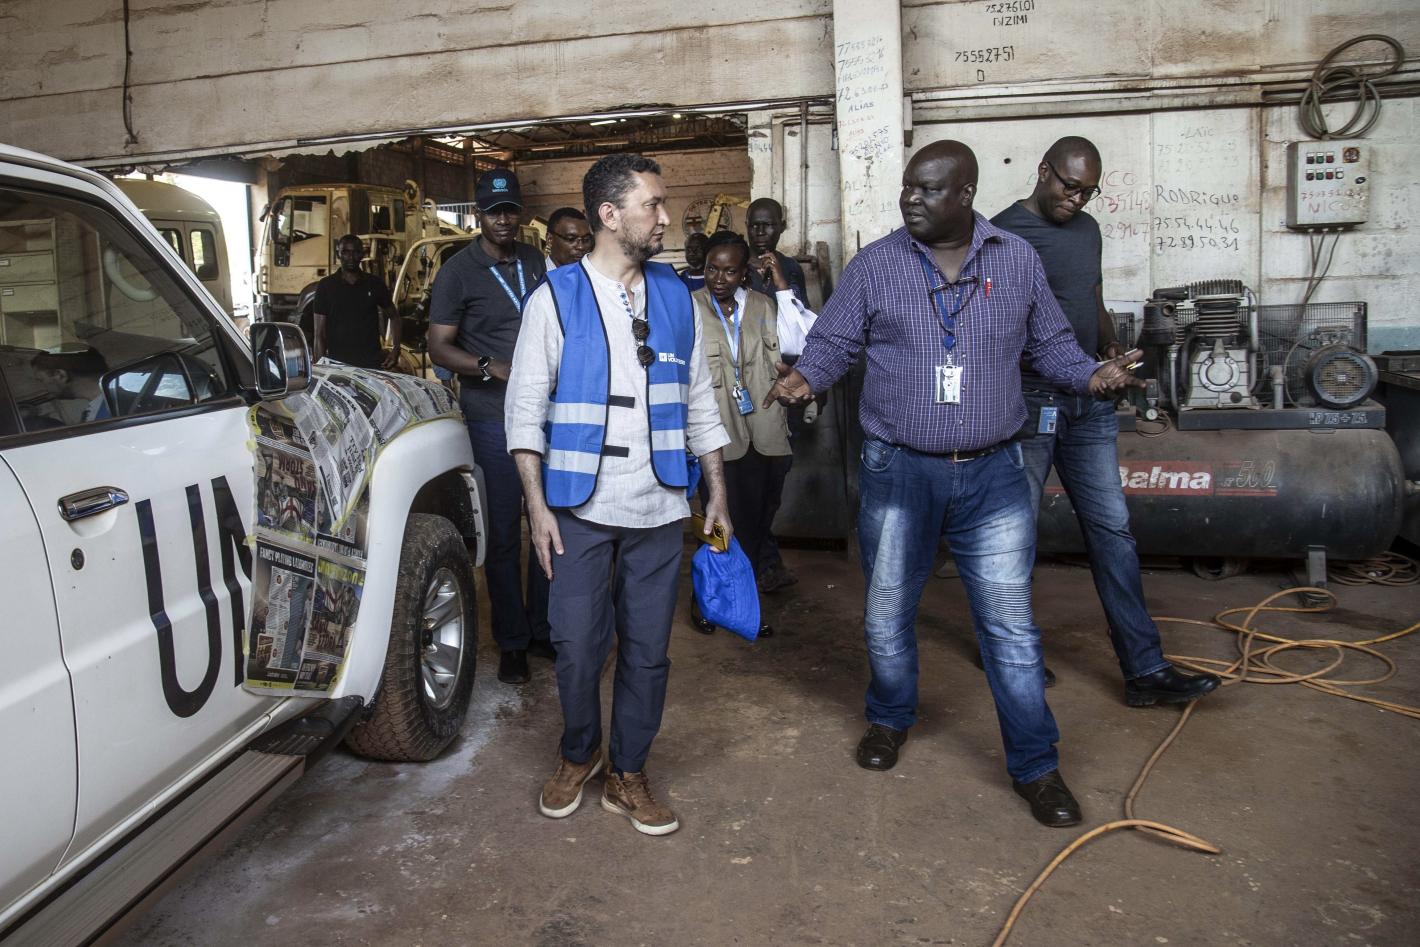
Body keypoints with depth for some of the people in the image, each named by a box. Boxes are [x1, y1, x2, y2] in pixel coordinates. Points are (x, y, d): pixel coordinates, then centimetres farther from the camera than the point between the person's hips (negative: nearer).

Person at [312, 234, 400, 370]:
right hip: (338, 363, -1)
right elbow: (319, 334, 4)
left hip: (373, 362, 1)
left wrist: (395, 349, 5)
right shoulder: (326, 286, 4)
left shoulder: (375, 284, 9)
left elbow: (393, 317, 20)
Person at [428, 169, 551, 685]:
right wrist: (493, 367, -22)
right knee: (504, 535, 3)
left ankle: (544, 628, 24)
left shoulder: (535, 261, 11)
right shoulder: (458, 271, -3)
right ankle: (512, 642, 16)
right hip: (493, 419, -4)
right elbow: (439, 347, -7)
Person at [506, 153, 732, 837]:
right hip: (579, 508, -2)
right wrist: (537, 505, -8)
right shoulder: (555, 299, -2)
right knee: (577, 647, 5)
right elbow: (526, 407, -1)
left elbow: (699, 403, 12)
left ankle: (627, 775, 27)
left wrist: (718, 495, 10)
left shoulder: (675, 298, 8)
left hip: (659, 509, 3)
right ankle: (577, 756, 33)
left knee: (647, 650, 8)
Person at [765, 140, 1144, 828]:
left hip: (991, 472, 0)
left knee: (1010, 624, 4)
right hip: (898, 469, 1)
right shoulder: (873, 266, 0)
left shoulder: (1016, 260, 4)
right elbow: (831, 343, 3)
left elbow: (1050, 342, 12)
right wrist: (804, 378, -18)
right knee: (887, 613, 14)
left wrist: (1091, 375, -7)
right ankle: (890, 720, 40)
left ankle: (1035, 766, 20)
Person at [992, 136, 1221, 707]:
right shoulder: (1004, 234, -7)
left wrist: (1110, 347, 5)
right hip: (1027, 402, -6)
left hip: (1088, 403, 7)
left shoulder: (1087, 229, 15)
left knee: (1112, 528, 5)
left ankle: (1145, 669, 9)